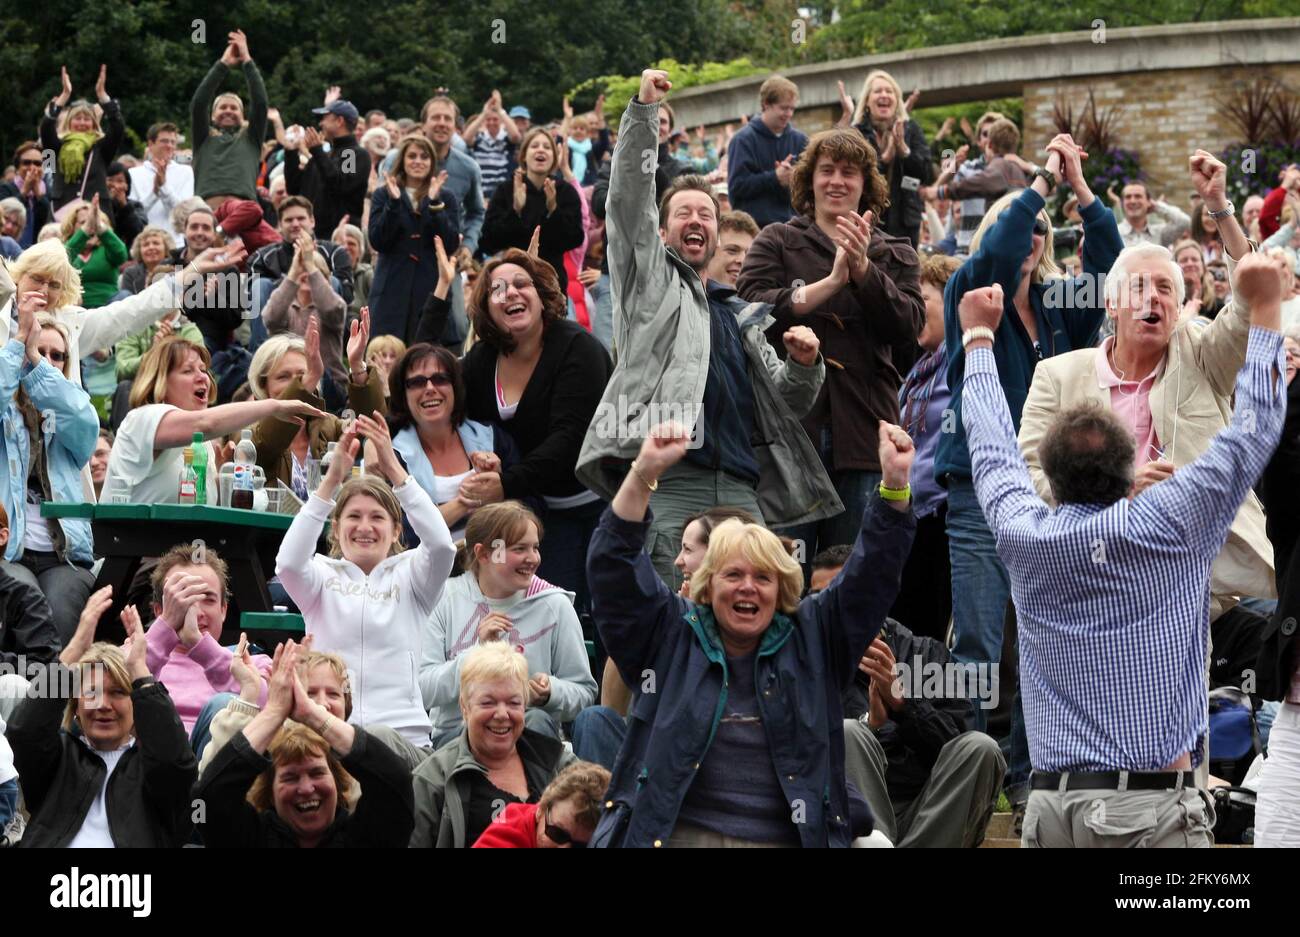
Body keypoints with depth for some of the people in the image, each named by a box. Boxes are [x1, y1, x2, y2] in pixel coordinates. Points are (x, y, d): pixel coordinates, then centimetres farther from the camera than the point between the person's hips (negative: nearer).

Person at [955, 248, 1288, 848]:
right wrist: (1264, 308, 13)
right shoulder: (1169, 529, -5)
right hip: (1155, 806, -4)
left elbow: (992, 448, 22)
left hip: (1052, 804, 4)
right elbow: (1255, 424, 4)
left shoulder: (1025, 540, 3)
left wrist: (978, 335, 36)